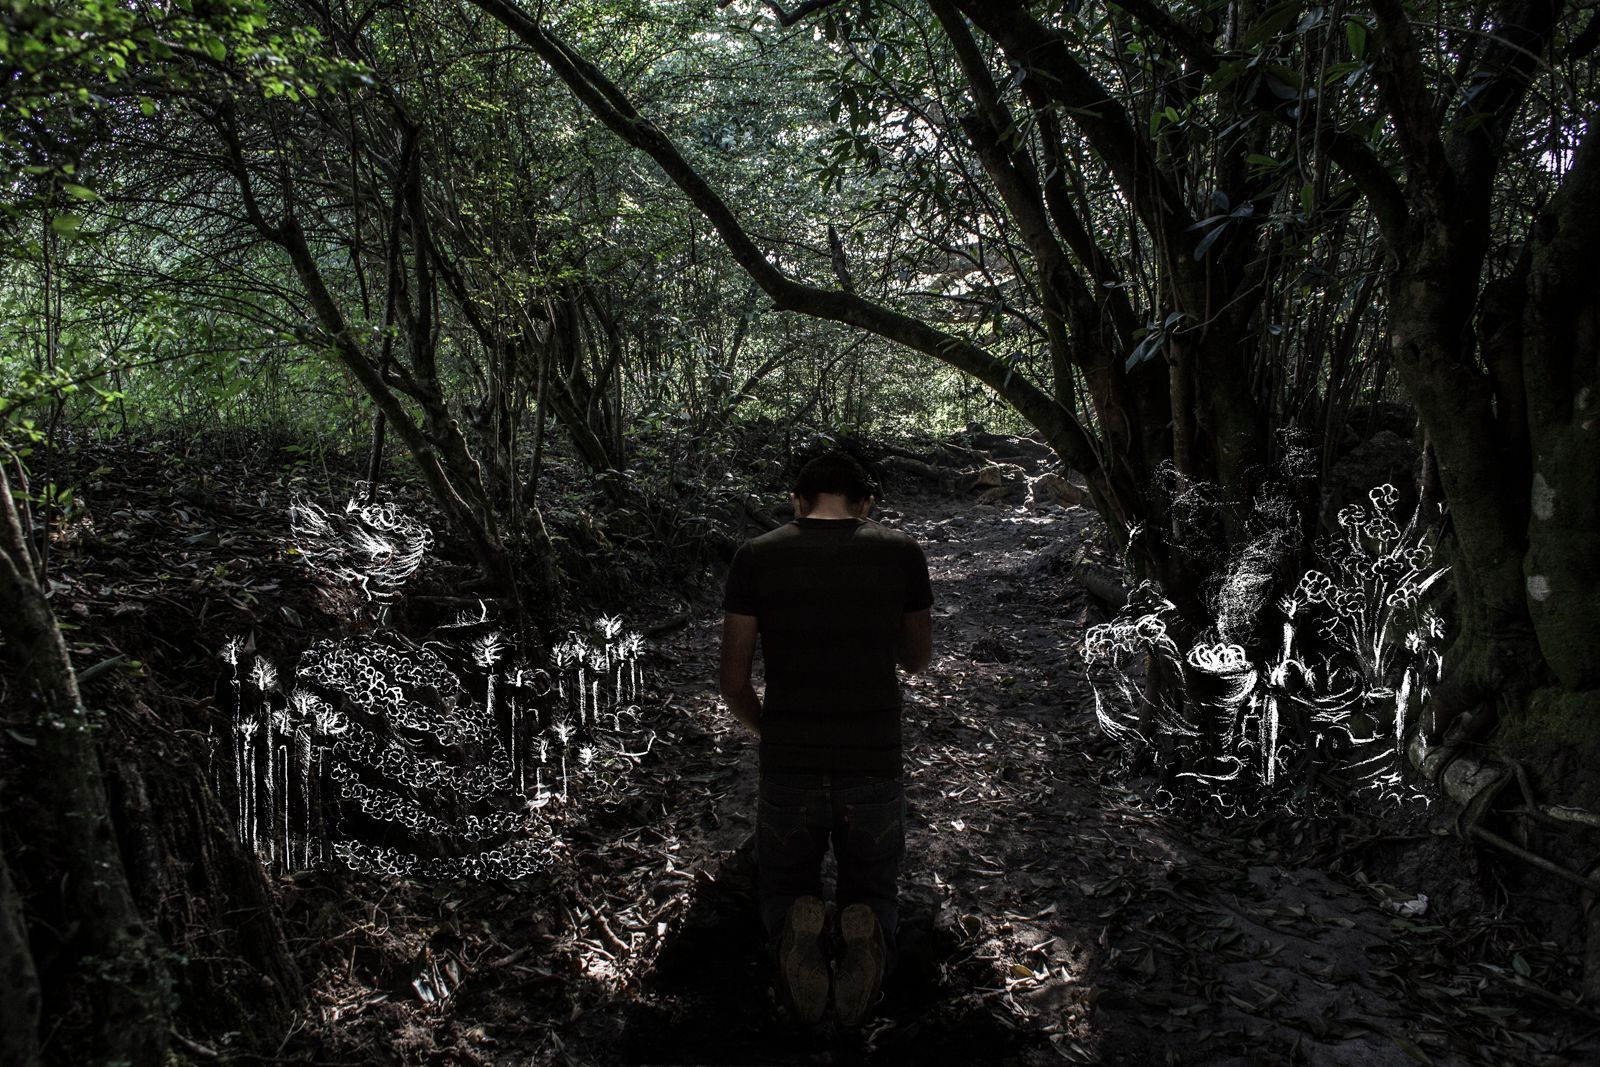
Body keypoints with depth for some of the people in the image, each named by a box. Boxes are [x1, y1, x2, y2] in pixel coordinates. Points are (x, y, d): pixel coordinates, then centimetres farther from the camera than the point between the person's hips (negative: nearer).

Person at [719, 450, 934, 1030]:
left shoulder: (756, 556, -3)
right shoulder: (902, 553, -3)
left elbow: (733, 682, -1)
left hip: (787, 773, 0)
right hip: (875, 774, 0)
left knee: (783, 889, 27)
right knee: (874, 891, 27)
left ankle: (796, 932, -9)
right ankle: (865, 934, -9)